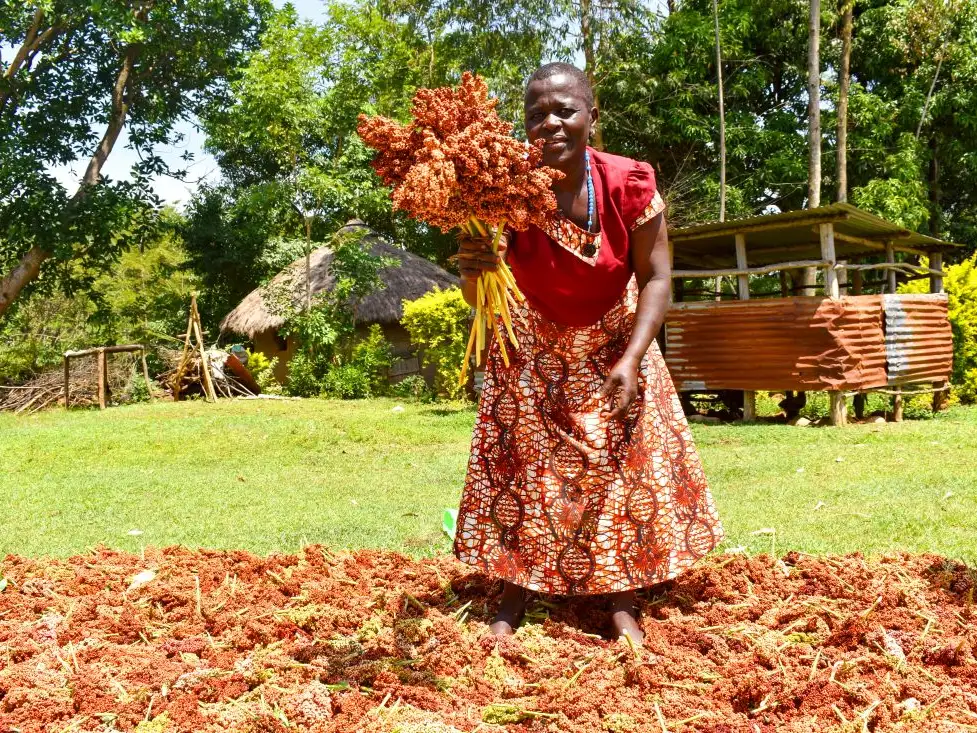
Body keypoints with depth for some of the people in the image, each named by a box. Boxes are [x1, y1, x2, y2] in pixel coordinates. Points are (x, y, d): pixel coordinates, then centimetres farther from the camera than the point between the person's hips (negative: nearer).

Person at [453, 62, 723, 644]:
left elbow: (656, 278, -18)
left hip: (614, 343, 0)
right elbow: (479, 301, -19)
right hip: (535, 349, 0)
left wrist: (631, 360, -28)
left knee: (623, 464, 1)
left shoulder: (629, 185, -23)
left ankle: (624, 602, 12)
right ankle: (513, 601, 11)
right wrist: (473, 271, -43)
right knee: (522, 464, 0)